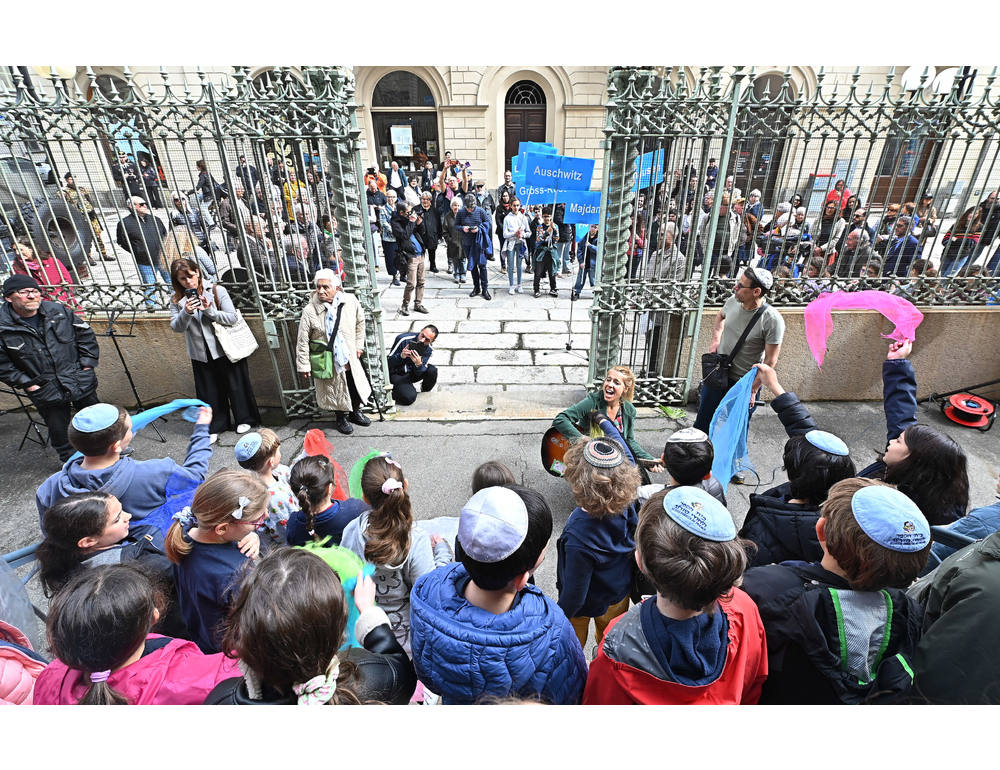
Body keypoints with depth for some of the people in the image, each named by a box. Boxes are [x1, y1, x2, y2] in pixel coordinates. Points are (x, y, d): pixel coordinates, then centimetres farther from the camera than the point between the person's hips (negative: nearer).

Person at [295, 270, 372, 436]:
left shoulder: (351, 302, -12)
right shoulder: (309, 311, -18)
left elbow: (360, 322, 8)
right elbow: (303, 341, -12)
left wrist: (358, 345, 9)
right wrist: (304, 365, -9)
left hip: (350, 358, 3)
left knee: (357, 386, 17)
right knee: (336, 392, 13)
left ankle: (355, 412, 46)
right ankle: (341, 418, 39)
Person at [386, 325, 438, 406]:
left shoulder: (428, 349, -11)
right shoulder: (403, 339, -24)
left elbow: (419, 373, -13)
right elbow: (388, 362, -20)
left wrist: (419, 364, -37)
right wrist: (401, 356, -40)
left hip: (412, 373, 5)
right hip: (397, 374, -4)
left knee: (432, 370, -24)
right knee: (410, 397, -28)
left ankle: (425, 393, 5)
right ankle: (395, 390, 7)